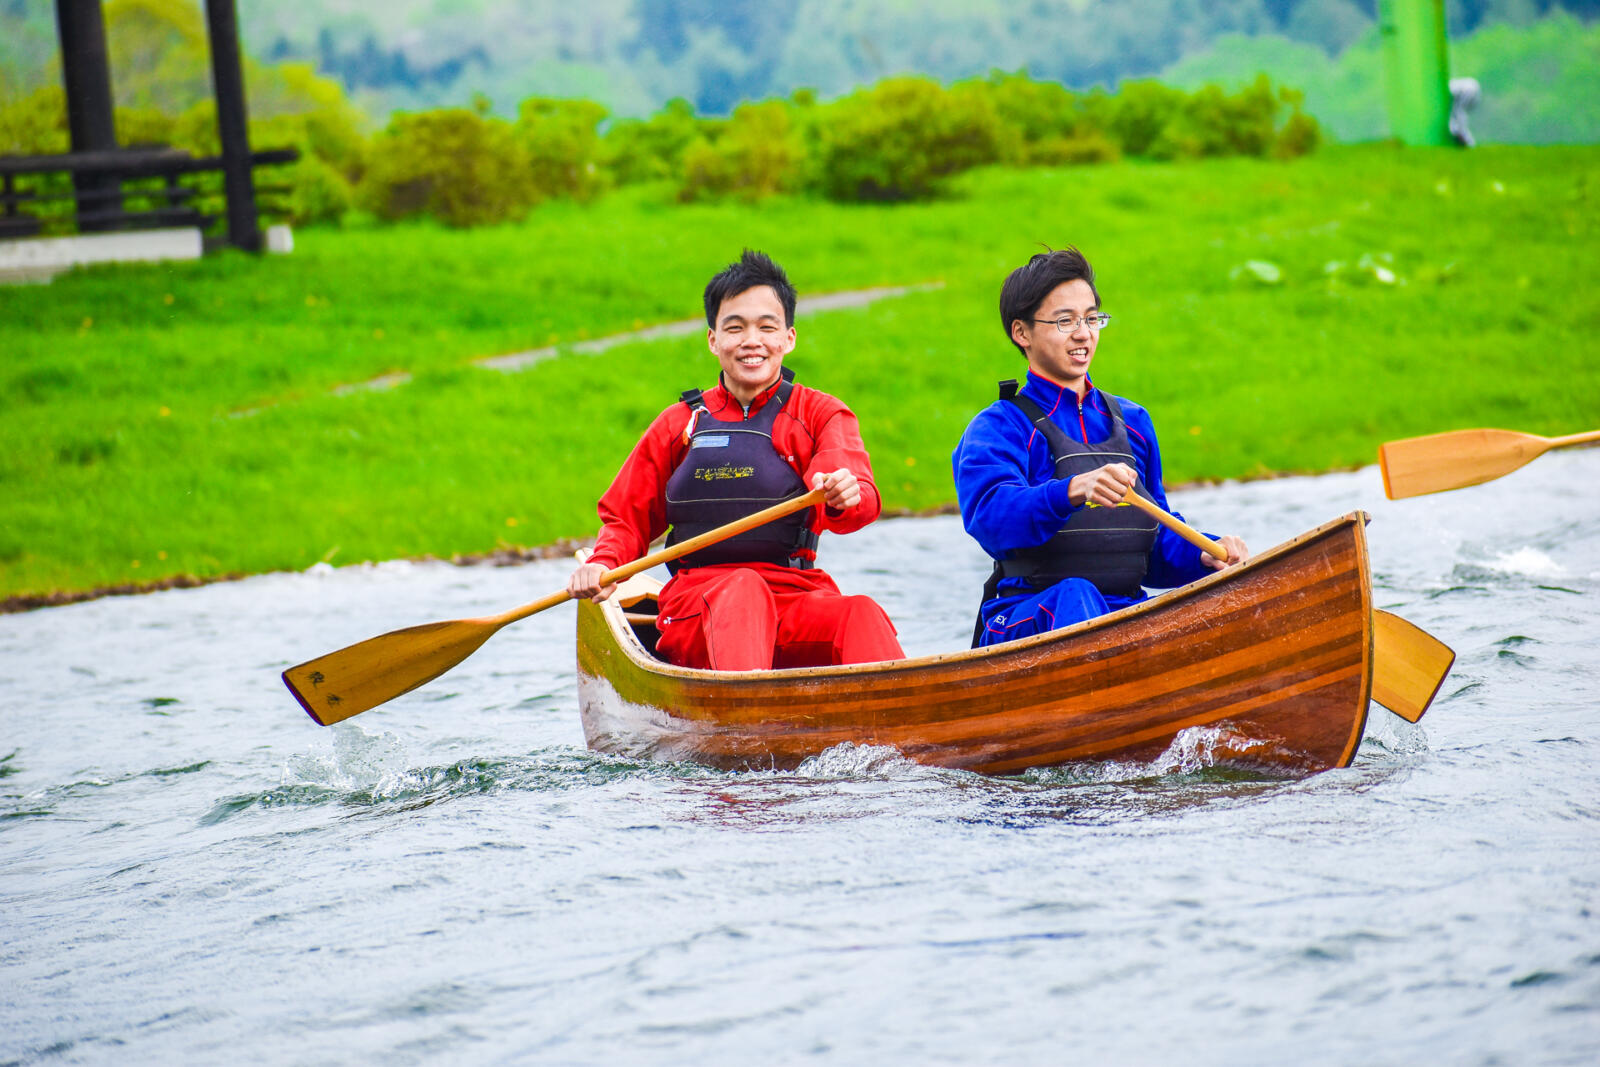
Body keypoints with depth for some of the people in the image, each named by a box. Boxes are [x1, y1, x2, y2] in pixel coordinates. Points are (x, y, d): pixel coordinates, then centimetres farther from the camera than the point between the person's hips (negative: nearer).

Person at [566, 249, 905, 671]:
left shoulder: (821, 414, 12)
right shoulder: (680, 423, 18)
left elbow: (862, 500, -6)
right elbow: (627, 518, 23)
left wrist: (846, 497, -32)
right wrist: (602, 566, 0)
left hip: (796, 597, 0)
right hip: (696, 605, 0)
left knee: (861, 614, -33)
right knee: (743, 589, -37)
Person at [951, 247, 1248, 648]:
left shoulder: (1132, 422, 22)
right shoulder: (997, 429, 2)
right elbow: (990, 516, -19)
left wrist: (1206, 555, 1)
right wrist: (1075, 491, -38)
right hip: (1026, 615, -4)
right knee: (1075, 597, -38)